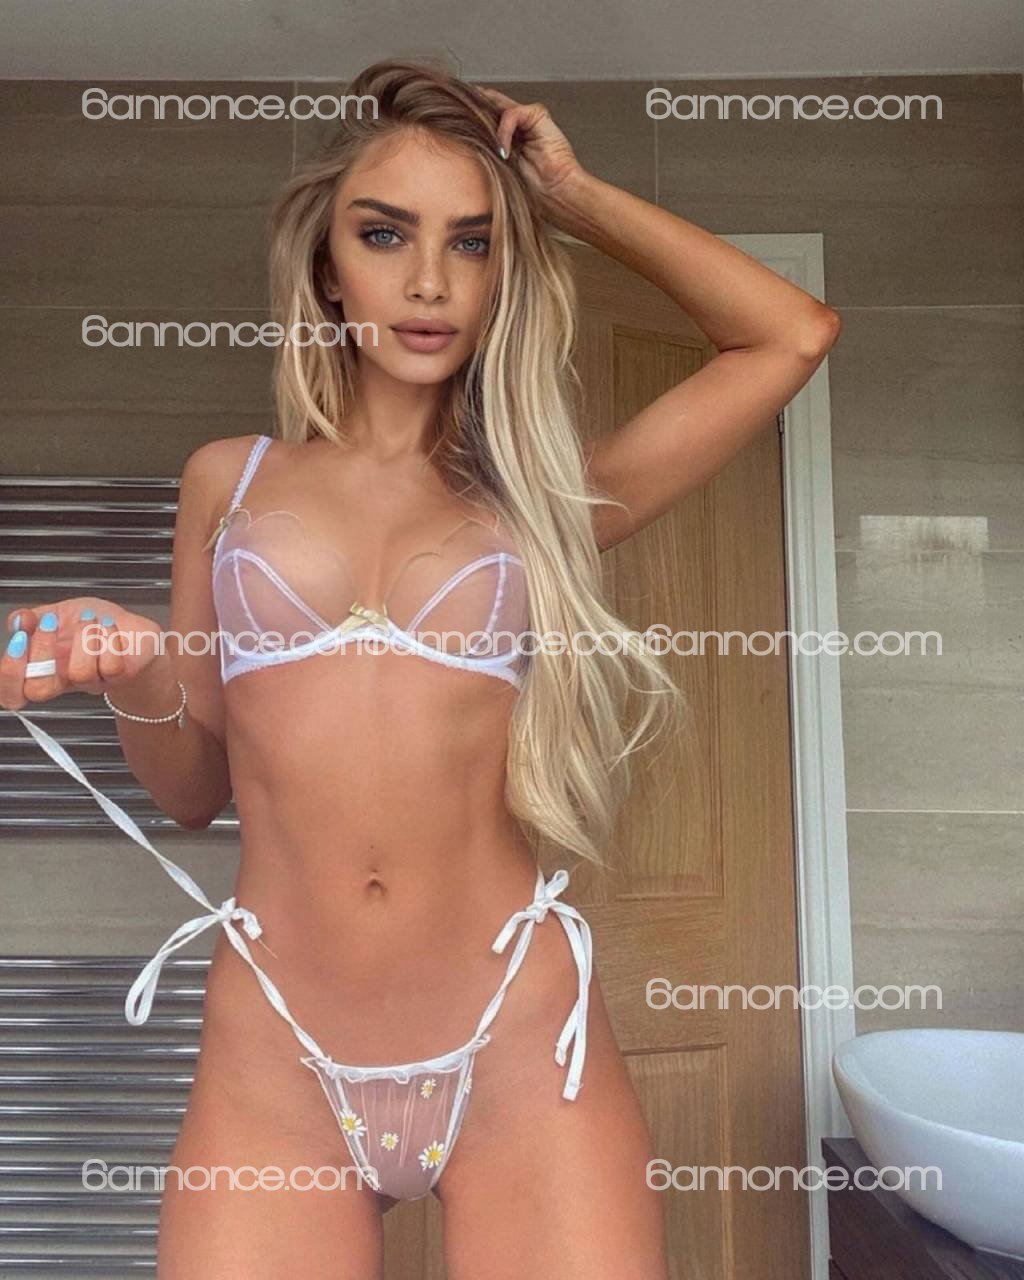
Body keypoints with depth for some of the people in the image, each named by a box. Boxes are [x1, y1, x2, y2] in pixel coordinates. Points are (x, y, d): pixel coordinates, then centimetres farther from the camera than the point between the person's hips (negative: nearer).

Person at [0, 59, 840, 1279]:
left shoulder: (541, 494, 6)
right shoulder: (228, 481, 8)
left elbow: (795, 334, 6)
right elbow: (193, 790, 13)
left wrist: (580, 197, 8)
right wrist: (129, 676, -8)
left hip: (519, 1039, 0)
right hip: (271, 1058, 1)